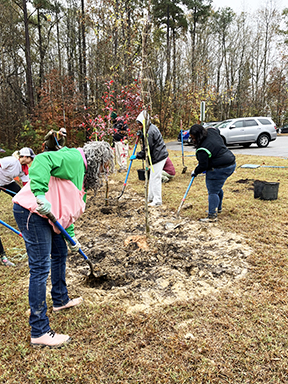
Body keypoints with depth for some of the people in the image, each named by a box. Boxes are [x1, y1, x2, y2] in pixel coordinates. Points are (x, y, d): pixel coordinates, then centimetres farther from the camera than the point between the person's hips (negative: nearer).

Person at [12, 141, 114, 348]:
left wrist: (72, 237, 17)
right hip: (31, 211, -11)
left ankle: (61, 300, 42)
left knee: (60, 252, 21)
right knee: (40, 267, -8)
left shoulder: (82, 171, 18)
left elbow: (67, 207, 19)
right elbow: (43, 160, -29)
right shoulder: (74, 159, -12)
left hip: (45, 214, 11)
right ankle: (39, 332, 3)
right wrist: (41, 194, -40)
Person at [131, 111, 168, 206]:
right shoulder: (151, 127, 11)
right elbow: (147, 147, 18)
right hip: (158, 155, 11)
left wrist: (136, 156, -11)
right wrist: (141, 135, 4)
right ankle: (151, 197, 28)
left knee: (155, 178, -5)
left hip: (159, 157, -11)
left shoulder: (150, 132, -21)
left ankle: (157, 200, 4)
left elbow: (147, 150, -20)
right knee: (152, 177, 17)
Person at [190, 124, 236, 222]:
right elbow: (217, 130, 28)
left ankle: (212, 216, 0)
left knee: (213, 191, -3)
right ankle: (218, 208, 39)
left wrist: (195, 172, 2)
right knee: (218, 188, 24)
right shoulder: (211, 131, 2)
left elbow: (203, 166, -17)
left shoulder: (203, 149, -23)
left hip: (220, 169, -10)